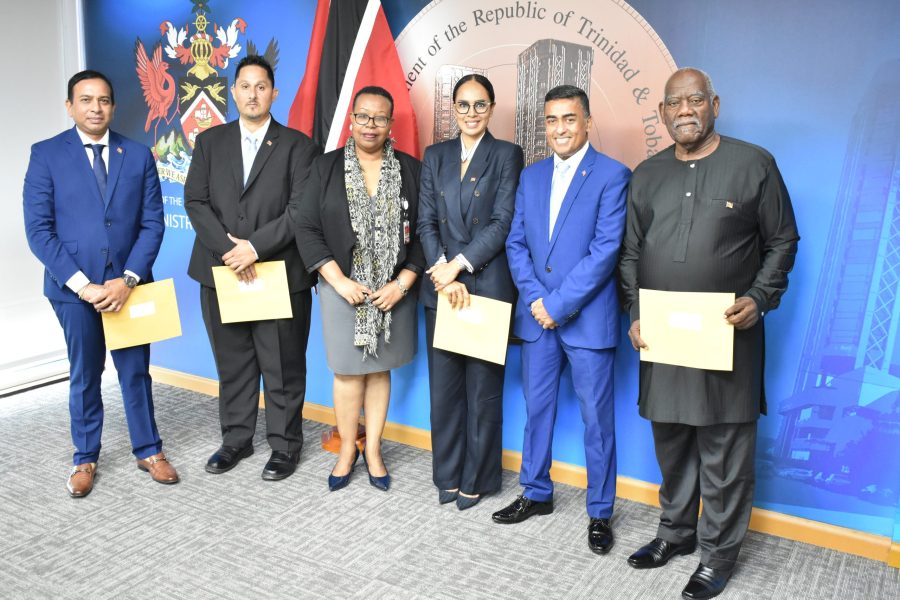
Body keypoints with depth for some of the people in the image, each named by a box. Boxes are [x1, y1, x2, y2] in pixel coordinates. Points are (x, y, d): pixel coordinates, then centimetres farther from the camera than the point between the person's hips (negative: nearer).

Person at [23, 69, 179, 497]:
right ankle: (85, 459, 27)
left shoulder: (138, 155, 4)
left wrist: (128, 279, -12)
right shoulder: (47, 154, -2)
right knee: (84, 376, 11)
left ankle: (148, 451, 26)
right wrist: (82, 284, -15)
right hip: (74, 286, -1)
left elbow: (152, 223, 0)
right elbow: (39, 229, -7)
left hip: (128, 284, 1)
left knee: (136, 372, 11)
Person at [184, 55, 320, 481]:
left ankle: (284, 445, 20)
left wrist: (255, 247, -16)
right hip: (221, 272, 3)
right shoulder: (209, 142, 11)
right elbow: (195, 202, 3)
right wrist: (229, 247, -12)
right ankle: (236, 440, 29)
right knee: (232, 365, 13)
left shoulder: (297, 145, 2)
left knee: (282, 368, 5)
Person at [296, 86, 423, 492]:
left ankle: (373, 450, 25)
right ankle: (347, 449, 23)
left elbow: (422, 231, 0)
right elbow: (307, 229, -2)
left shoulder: (410, 169, 2)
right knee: (348, 371, 4)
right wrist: (339, 281, -11)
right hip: (343, 287, 0)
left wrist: (402, 283, -10)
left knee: (379, 370, 10)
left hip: (393, 289, 1)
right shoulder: (326, 167, 2)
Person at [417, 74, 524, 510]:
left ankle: (476, 479, 20)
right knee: (444, 385, 8)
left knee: (483, 387, 5)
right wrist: (443, 272, -9)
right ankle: (448, 475, 24)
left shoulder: (507, 155, 2)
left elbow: (503, 223, -8)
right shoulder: (435, 155, 12)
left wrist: (459, 265, -14)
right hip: (441, 289, 3)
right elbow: (426, 222, 5)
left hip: (487, 287, -3)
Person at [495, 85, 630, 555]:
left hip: (587, 317, -5)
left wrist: (559, 304, -16)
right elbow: (516, 243, 8)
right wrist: (534, 299, -6)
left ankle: (600, 512, 21)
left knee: (596, 418, 5)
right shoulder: (531, 176, 11)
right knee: (537, 408, 15)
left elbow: (605, 250, -14)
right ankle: (537, 494, 33)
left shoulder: (612, 175, -6)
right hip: (537, 315, 5)